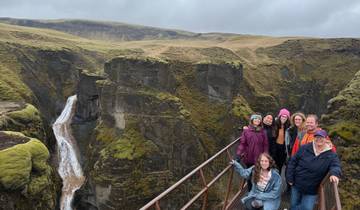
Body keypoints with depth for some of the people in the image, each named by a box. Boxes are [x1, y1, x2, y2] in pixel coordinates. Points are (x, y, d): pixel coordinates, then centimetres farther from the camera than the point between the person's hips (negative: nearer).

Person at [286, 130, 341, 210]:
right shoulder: (304, 148, -7)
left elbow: (336, 166, -21)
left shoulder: (331, 155, -7)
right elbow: (293, 162, -3)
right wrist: (290, 178, -5)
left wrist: (334, 174, -46)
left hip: (312, 190, -1)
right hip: (297, 185, 1)